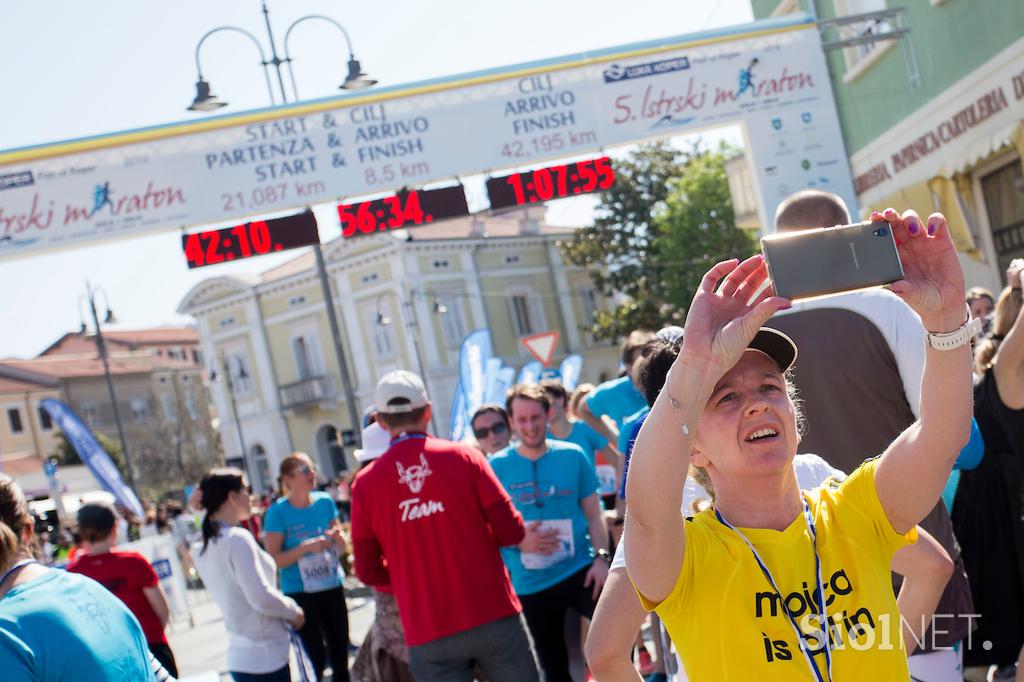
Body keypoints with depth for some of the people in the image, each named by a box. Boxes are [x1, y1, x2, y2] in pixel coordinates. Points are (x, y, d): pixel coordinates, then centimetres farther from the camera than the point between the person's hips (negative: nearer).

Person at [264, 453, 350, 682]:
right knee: (316, 656, -5)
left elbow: (343, 549, 10)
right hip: (299, 592, -4)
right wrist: (306, 547, -23)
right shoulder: (278, 512, -10)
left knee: (340, 654, 10)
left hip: (332, 587, 4)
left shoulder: (325, 502, 2)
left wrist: (338, 537, -12)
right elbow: (274, 560, -13)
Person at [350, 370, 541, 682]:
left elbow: (368, 572, 3)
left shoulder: (365, 483, -1)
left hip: (429, 636, 1)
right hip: (493, 616, 0)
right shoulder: (462, 455, -4)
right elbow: (511, 531, -4)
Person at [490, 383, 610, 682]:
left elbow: (594, 514, 5)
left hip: (579, 570, 0)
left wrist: (601, 557, -8)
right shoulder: (497, 467, -1)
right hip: (530, 583, 1)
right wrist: (518, 540, -15)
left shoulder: (572, 456, 1)